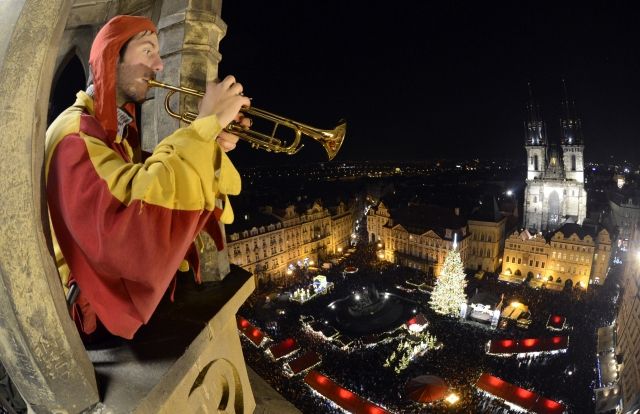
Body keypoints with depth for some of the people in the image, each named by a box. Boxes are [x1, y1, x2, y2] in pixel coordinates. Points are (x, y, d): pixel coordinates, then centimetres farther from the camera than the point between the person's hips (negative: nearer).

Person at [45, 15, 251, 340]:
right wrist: (206, 124, -29)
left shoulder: (121, 129, 10)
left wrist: (211, 148, -12)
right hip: (105, 311, -7)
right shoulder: (75, 131, -17)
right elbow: (136, 211, -36)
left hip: (135, 291, 7)